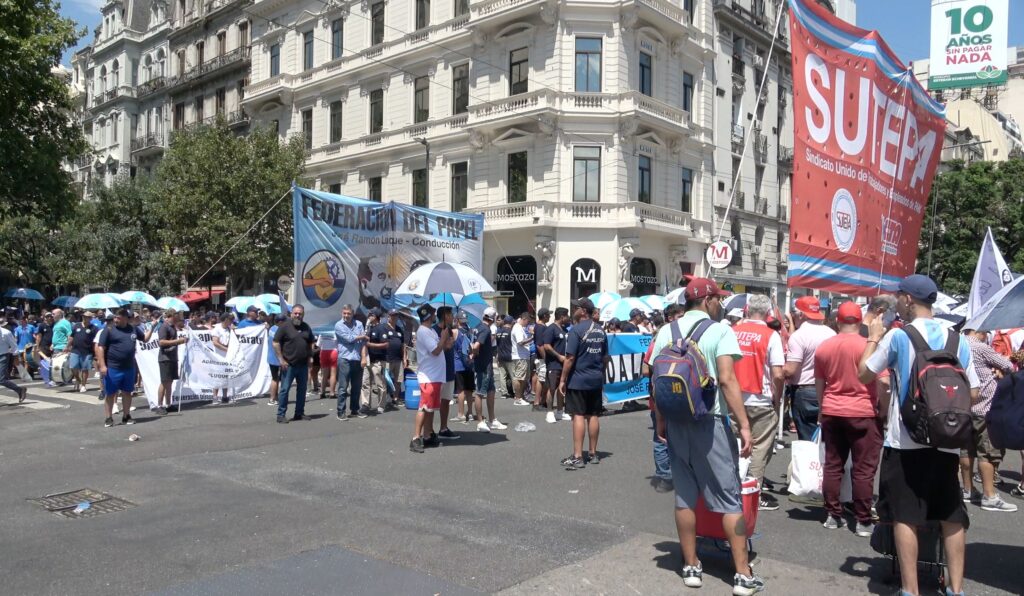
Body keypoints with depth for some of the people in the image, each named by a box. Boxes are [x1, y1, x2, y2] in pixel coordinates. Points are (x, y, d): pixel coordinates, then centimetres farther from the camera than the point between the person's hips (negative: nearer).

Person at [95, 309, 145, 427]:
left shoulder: (133, 328, 6)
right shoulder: (109, 329, -7)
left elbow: (145, 338, 22)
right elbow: (100, 347, -11)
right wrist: (102, 365, -19)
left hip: (129, 368, 4)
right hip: (112, 368, -4)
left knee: (127, 392, 12)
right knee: (110, 394, 3)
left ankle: (126, 416, 23)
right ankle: (109, 418, 12)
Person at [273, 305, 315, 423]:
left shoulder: (306, 327, 10)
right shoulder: (285, 326, -7)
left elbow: (310, 343, 20)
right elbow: (276, 343, -9)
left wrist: (310, 357, 7)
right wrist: (281, 359, -13)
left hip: (303, 364, 6)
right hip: (289, 364, -5)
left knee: (302, 389, 11)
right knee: (284, 389, -3)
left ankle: (300, 413, 20)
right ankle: (281, 415, 2)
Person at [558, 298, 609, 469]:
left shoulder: (576, 330, -13)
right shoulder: (600, 331, 8)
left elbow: (570, 358, -16)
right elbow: (605, 357, 14)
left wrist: (563, 379, -9)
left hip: (578, 380, -6)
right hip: (596, 381, 6)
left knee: (578, 416, -4)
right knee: (593, 415, 11)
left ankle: (577, 457, -4)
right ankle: (593, 454, 19)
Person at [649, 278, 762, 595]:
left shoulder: (666, 331, 6)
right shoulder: (719, 330, -7)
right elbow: (727, 380, -17)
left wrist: (661, 422, 13)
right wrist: (744, 425, -15)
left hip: (676, 422, 5)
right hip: (711, 421, -4)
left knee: (684, 495, 11)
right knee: (729, 497, 3)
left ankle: (691, 567, 19)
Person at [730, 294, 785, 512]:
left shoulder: (732, 332, 1)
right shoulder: (771, 336, -9)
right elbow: (778, 375, -13)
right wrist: (777, 398, 3)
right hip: (760, 401, -3)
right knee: (759, 448, 6)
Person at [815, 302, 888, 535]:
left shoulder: (823, 347, 4)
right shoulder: (870, 346, -9)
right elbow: (883, 384, -10)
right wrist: (884, 412, 1)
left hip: (831, 412, 4)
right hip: (863, 413, -4)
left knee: (832, 465, 11)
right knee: (863, 469, 2)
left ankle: (832, 515, 16)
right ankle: (863, 521, 6)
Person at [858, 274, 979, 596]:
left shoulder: (898, 336, -8)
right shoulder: (957, 339, 4)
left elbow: (863, 375, 0)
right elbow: (973, 393, 7)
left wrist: (873, 338, 11)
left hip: (905, 441, -4)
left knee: (905, 516, 2)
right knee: (952, 516, 13)